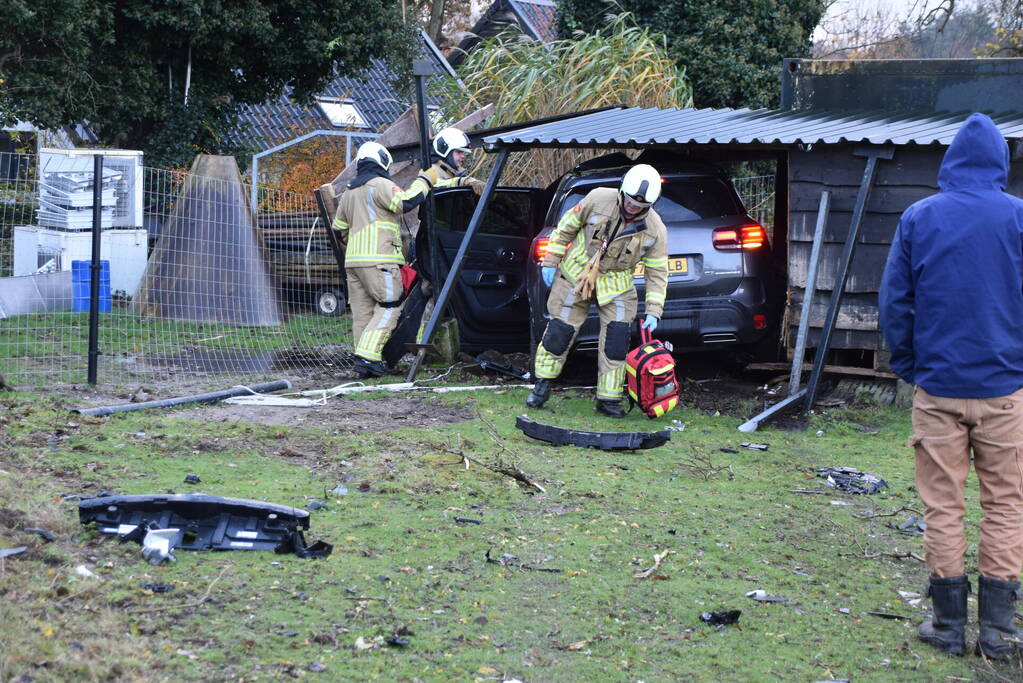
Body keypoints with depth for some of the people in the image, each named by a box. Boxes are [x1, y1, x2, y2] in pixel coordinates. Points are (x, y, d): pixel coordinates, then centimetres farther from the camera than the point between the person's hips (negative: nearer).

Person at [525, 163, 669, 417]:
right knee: (559, 330, 1)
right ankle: (542, 386, 19)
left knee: (617, 338, -12)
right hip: (576, 273, -1)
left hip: (616, 286, 1)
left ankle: (608, 399, -1)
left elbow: (657, 273, -6)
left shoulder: (655, 230, -14)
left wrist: (653, 311, -13)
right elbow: (567, 226, -4)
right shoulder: (599, 199, -17)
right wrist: (550, 261, -3)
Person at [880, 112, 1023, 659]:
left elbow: (894, 301, 1)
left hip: (938, 384, 0)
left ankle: (949, 624, 11)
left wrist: (907, 366, 12)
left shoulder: (919, 218, -1)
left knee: (943, 506, 7)